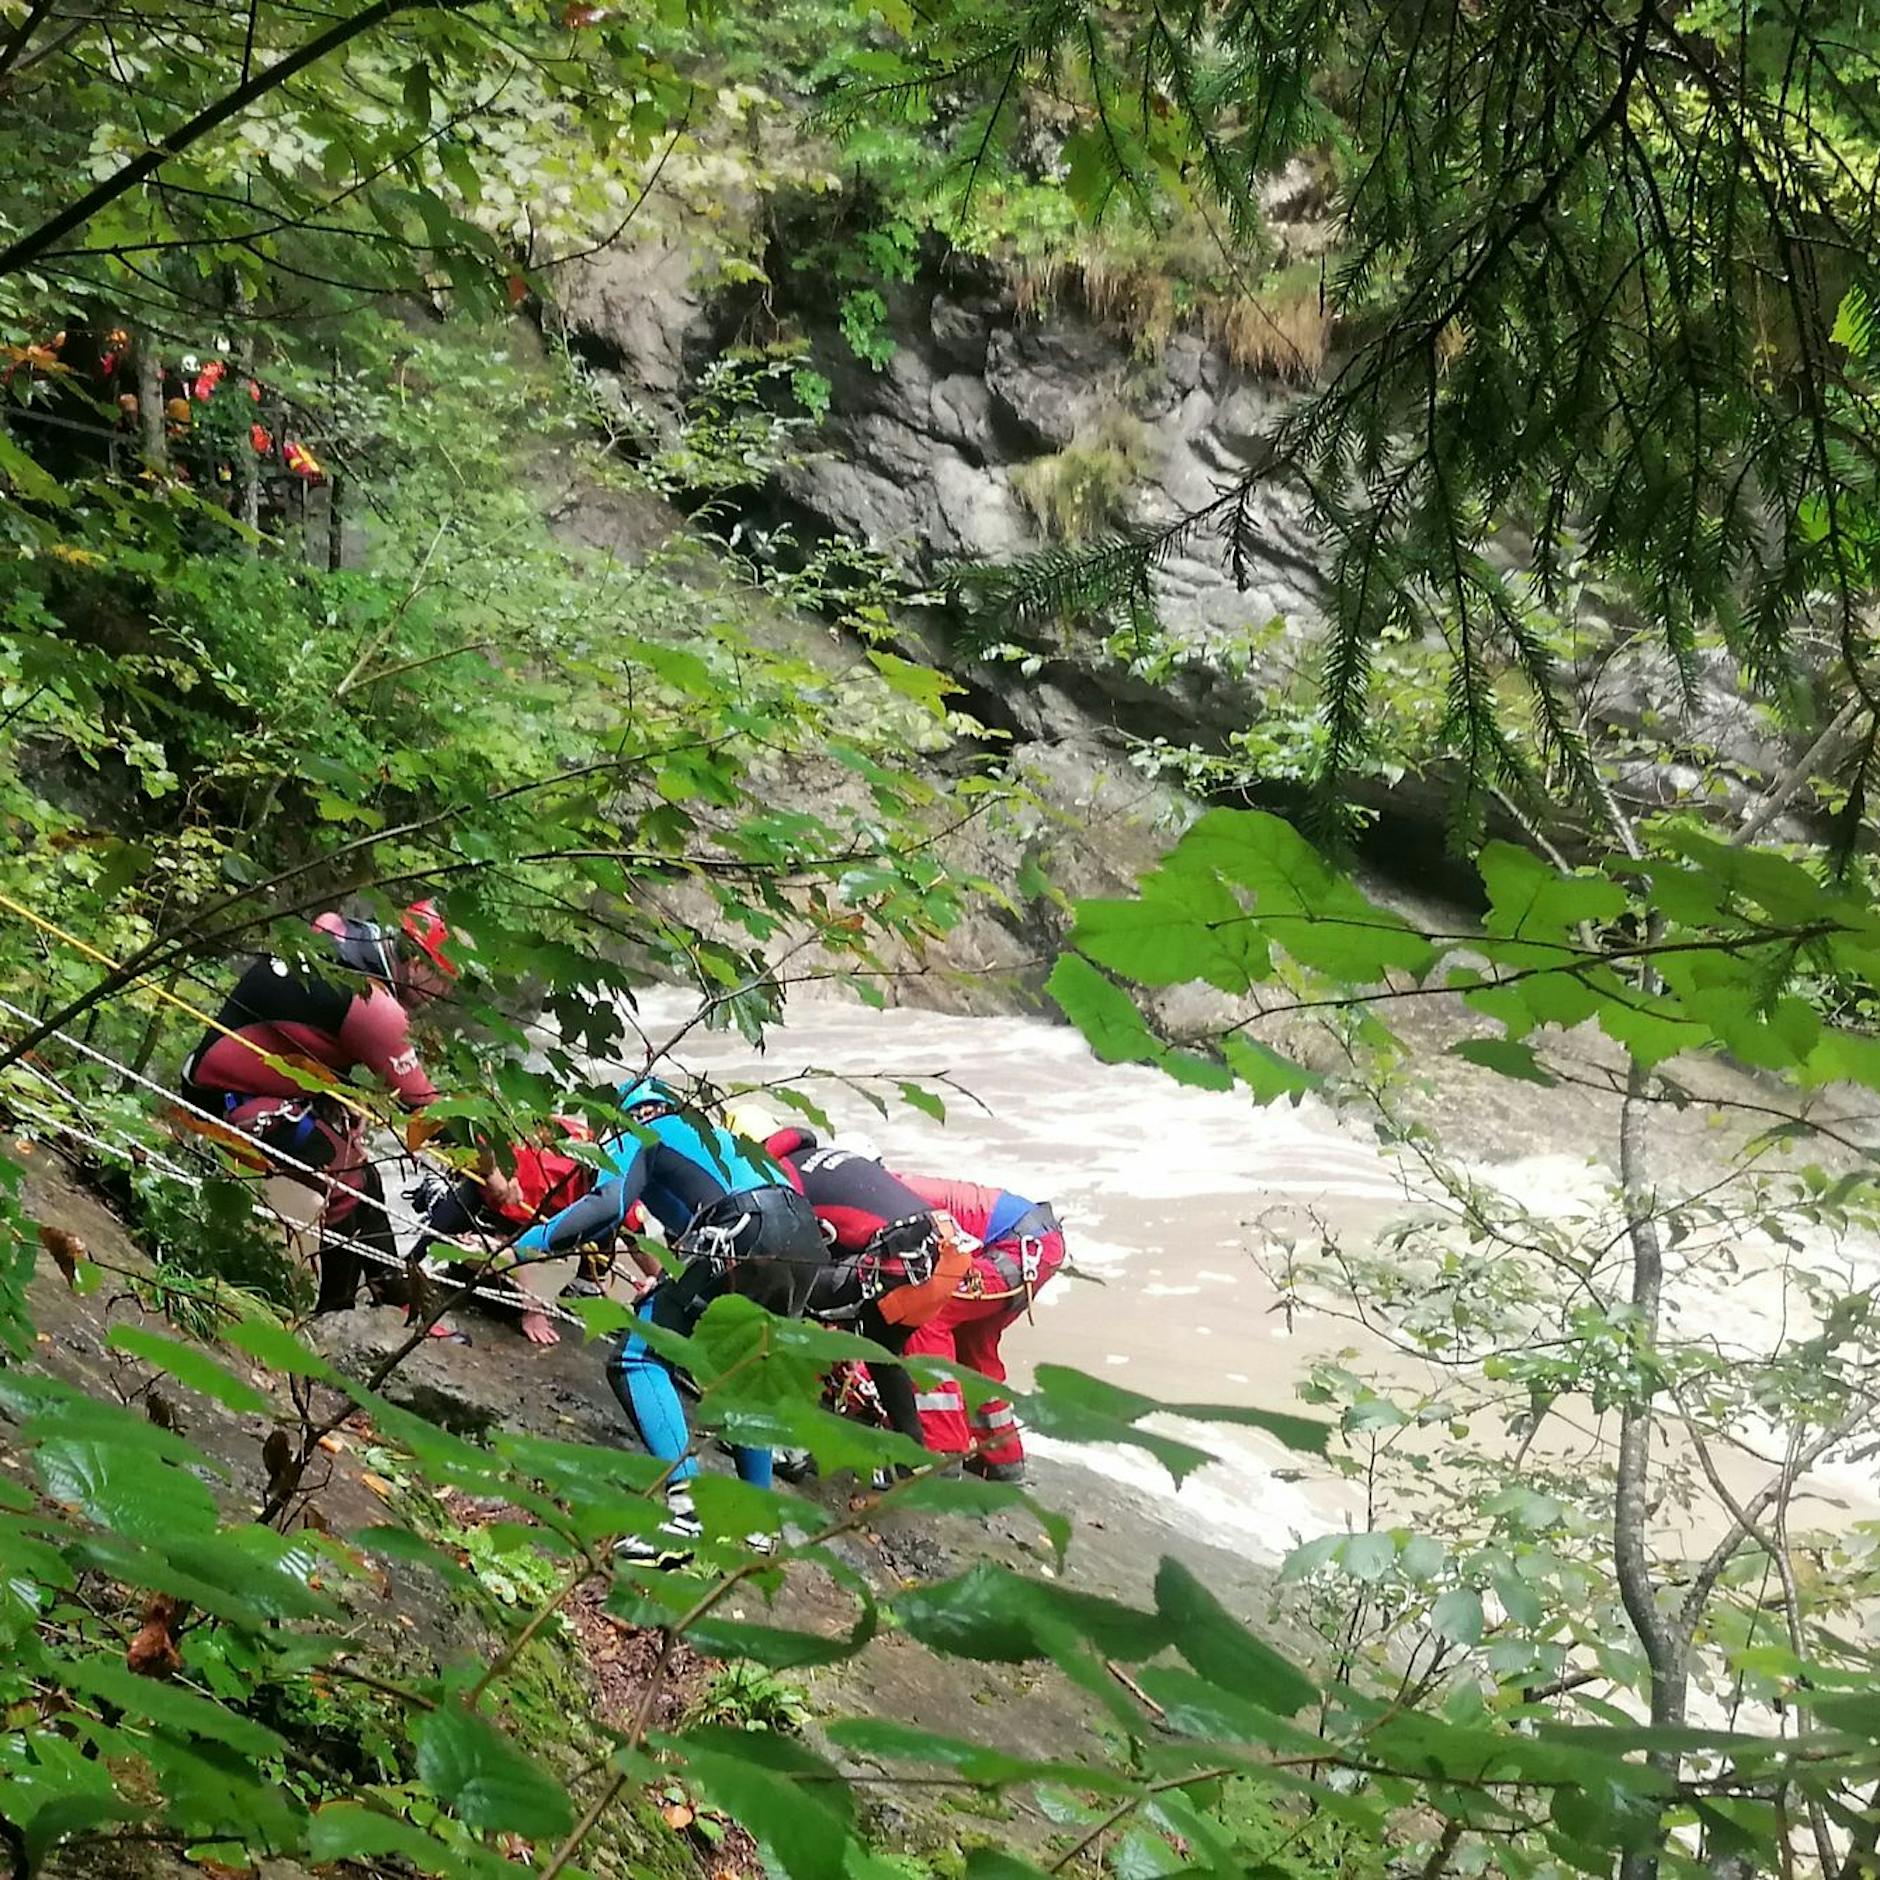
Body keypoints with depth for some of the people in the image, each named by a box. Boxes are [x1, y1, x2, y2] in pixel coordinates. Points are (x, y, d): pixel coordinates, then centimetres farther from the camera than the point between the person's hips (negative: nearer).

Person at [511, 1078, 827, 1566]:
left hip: (742, 1241, -8)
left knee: (638, 1361, -3)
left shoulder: (637, 1140, 17)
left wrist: (529, 1244, 3)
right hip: (807, 1238, 8)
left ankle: (684, 1509, -18)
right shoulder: (716, 1135, 38)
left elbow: (607, 1206, -3)